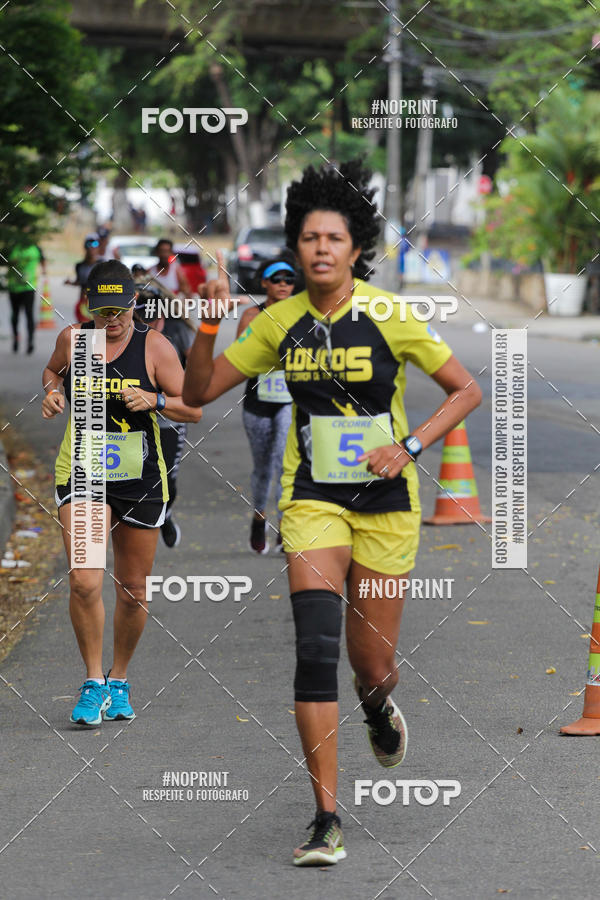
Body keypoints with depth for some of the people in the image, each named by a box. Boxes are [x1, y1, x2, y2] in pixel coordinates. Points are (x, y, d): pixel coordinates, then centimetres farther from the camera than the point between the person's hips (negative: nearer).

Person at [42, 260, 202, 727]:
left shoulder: (154, 346, -6)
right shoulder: (72, 339, 0)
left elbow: (194, 409, -5)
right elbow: (53, 370, 23)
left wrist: (154, 400, -23)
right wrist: (53, 393, 1)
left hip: (141, 479, 0)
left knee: (133, 592, 9)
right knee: (84, 583, -16)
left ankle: (119, 679, 30)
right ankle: (93, 682, -1)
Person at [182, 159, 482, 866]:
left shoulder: (389, 317, -8)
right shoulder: (280, 323, 0)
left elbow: (465, 391, 0)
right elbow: (198, 392, 4)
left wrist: (409, 446, -13)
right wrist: (208, 327, -12)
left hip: (385, 504, -1)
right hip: (313, 500, 1)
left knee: (373, 667, 5)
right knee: (315, 645, -18)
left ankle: (379, 710, 47)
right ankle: (326, 820, -16)